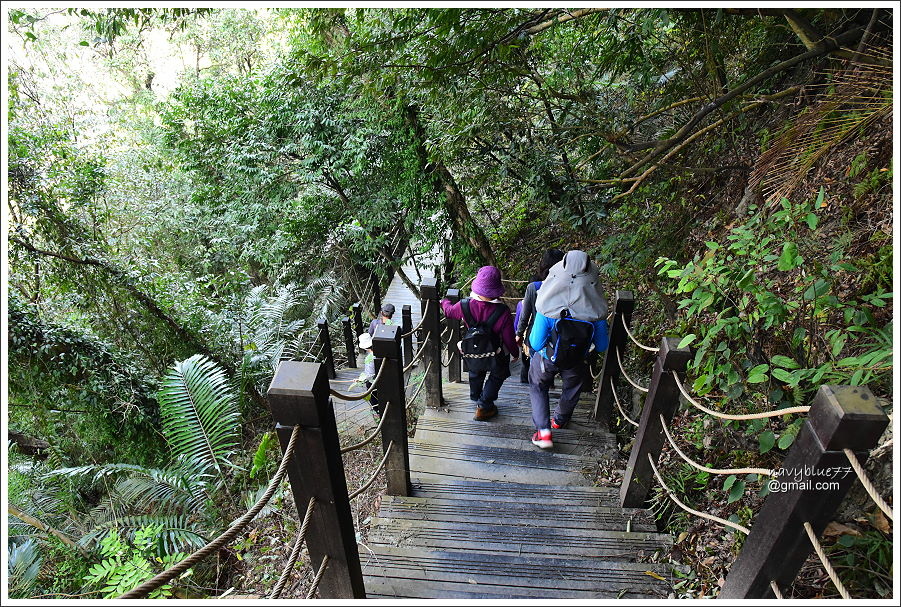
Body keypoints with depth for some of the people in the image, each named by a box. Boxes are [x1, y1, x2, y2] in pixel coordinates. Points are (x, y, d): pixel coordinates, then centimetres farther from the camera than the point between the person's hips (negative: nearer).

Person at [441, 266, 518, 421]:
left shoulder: (465, 305, -24)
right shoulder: (503, 312, -33)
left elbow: (449, 311, 1)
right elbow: (509, 338, -22)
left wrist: (444, 302, 25)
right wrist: (515, 353, 0)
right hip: (496, 356, -3)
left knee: (476, 373, 34)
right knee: (496, 376, 28)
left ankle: (475, 397, 59)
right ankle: (484, 407, 32)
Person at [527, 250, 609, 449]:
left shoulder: (548, 307, -31)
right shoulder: (596, 309, -25)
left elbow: (536, 343, -24)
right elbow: (601, 346, -12)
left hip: (548, 358, -1)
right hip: (577, 362, 2)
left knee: (537, 387, 26)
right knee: (571, 389, 30)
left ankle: (543, 431, 20)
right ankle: (560, 420, 55)